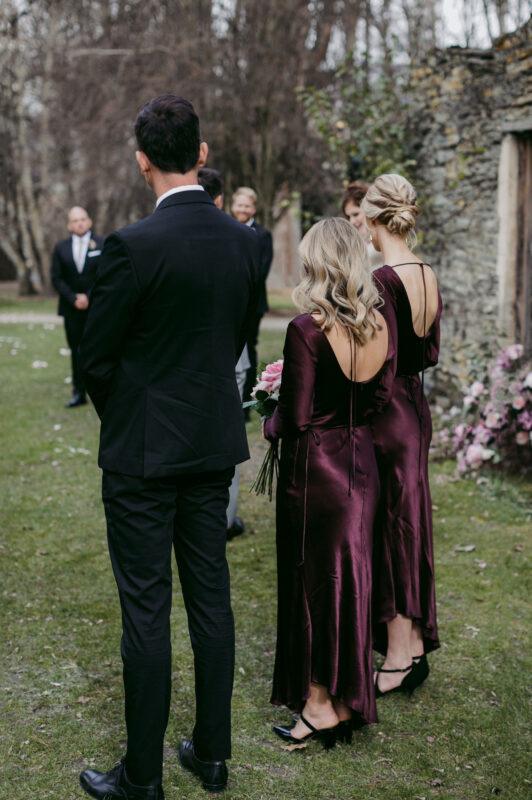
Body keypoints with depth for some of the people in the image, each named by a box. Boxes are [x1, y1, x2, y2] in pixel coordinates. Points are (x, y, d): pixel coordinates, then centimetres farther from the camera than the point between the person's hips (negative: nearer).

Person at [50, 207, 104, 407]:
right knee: (76, 350, 4)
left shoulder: (103, 245, 3)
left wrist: (88, 297, -12)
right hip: (72, 308, 2)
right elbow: (57, 278, 5)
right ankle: (79, 393, 8)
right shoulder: (61, 248, 10)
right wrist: (74, 299, -8)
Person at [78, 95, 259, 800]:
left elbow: (98, 358, -9)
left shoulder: (133, 245, -18)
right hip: (215, 444, 6)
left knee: (146, 610, 3)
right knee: (211, 597, 14)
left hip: (144, 451, -6)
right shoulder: (243, 239, 1)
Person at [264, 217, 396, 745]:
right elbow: (379, 397, 7)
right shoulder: (380, 325, -1)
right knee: (350, 575, 18)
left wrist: (270, 426, 1)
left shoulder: (307, 329, -21)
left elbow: (296, 417, -19)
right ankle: (349, 698, 32)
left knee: (310, 579, 7)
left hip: (314, 467, -6)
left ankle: (318, 704, 17)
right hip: (361, 460, 7)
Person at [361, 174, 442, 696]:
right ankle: (413, 645, 29)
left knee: (387, 525, 2)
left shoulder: (383, 281, -19)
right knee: (405, 524, 17)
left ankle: (399, 653, 13)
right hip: (415, 409, 8)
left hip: (385, 414, -8)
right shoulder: (429, 277, 6)